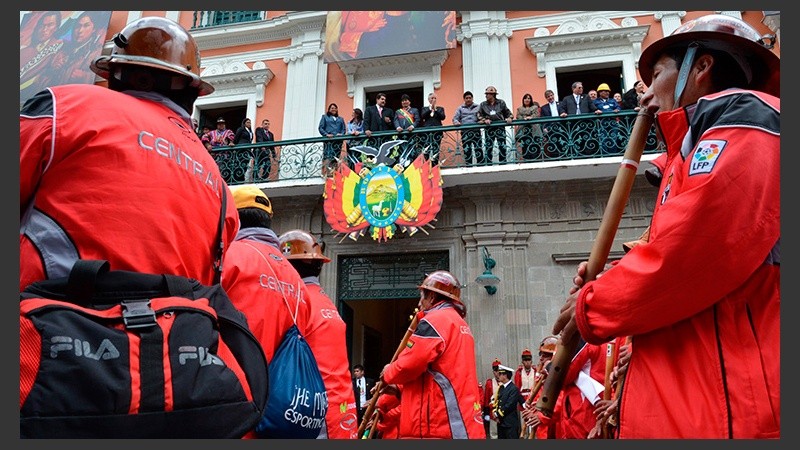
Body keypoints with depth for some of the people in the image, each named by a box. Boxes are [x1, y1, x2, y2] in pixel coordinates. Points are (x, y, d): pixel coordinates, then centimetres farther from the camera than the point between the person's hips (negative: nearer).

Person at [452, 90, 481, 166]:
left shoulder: (478, 107, 14)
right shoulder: (460, 108, 17)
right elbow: (455, 118, 10)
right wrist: (456, 122, -13)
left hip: (476, 131, -1)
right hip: (465, 132, 1)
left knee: (478, 149, -6)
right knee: (466, 150, -1)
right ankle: (468, 166, 4)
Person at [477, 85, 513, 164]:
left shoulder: (501, 103, 9)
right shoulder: (483, 104, 9)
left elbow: (508, 112, 12)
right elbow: (479, 115, 3)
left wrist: (509, 118, -8)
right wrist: (484, 120, -14)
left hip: (500, 127, 0)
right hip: (489, 128, 0)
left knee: (502, 146, 1)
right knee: (488, 147, -1)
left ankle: (503, 163, 9)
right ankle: (488, 164, 6)